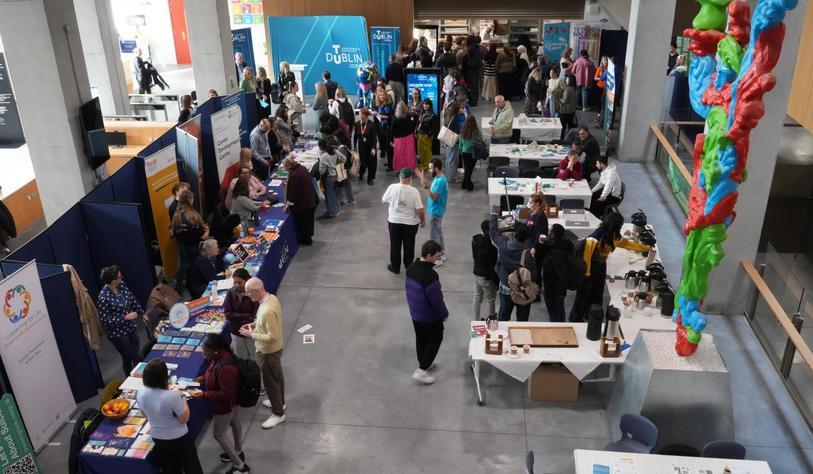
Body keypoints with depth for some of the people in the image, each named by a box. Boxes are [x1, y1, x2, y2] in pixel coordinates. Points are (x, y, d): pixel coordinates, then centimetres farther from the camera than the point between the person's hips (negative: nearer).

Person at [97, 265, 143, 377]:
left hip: (130, 328, 6)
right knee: (127, 358, 11)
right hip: (117, 333, -6)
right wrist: (126, 317, -22)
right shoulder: (103, 298, -26)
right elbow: (106, 320, -21)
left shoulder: (122, 285, -7)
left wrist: (142, 314, 12)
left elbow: (133, 300, 9)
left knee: (137, 356, 16)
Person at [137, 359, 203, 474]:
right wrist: (183, 399, -10)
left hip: (157, 438, 5)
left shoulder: (141, 394, -16)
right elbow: (184, 419, -22)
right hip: (179, 438, -5)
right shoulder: (172, 396, -35)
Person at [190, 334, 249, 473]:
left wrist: (204, 394, -31)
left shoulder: (226, 368, -40)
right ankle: (238, 452, 53)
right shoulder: (220, 356, -11)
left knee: (218, 434, 10)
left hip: (225, 405, -9)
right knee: (235, 424, 28)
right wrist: (205, 377, -2)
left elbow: (226, 394, -32)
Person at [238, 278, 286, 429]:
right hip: (274, 349, 9)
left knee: (270, 381, 9)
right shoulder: (271, 298, -7)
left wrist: (252, 334, -22)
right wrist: (255, 324, 2)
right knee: (277, 376, 26)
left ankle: (278, 413, 26)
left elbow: (272, 337, -31)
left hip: (268, 351, -9)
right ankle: (279, 402, 47)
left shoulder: (268, 310, -36)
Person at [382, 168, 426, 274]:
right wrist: (423, 220, 2)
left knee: (395, 245, 17)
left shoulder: (392, 187, -13)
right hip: (410, 223, -1)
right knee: (409, 246, 15)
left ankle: (395, 268, 29)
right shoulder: (414, 191, -18)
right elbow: (419, 210, -15)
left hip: (394, 221, 1)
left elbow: (384, 201, 3)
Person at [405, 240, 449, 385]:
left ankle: (423, 364, 41)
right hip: (430, 316, -8)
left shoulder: (411, 268, -5)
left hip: (415, 313, 8)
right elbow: (436, 299, -24)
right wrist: (444, 313, -8)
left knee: (421, 339, 23)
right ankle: (421, 371, 10)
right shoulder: (430, 275, -31)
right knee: (435, 340, 10)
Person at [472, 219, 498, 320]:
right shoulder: (491, 248, -29)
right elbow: (493, 266, -21)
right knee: (491, 300, 14)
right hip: (487, 277, -7)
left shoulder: (475, 241, -8)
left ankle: (476, 319, 33)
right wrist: (497, 281, -10)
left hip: (476, 273, 7)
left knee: (477, 297, 20)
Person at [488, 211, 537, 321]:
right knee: (522, 319, 12)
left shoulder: (504, 245, -14)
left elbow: (494, 231, 3)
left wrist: (493, 215, 16)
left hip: (505, 289, 4)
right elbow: (533, 274, -21)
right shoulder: (528, 254, -26)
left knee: (503, 316, 18)